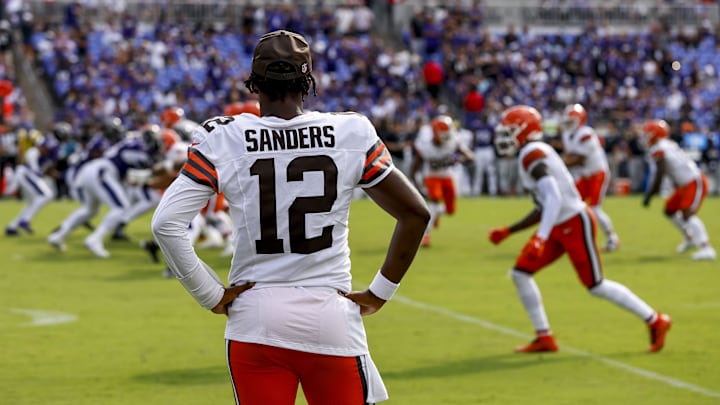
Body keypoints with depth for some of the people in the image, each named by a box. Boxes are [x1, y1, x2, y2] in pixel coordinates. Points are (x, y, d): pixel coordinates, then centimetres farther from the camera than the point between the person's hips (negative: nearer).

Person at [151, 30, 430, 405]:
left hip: (254, 320, 0)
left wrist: (212, 295, 0)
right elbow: (415, 213, 1)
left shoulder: (223, 140, -4)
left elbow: (166, 224, -9)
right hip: (331, 320, 0)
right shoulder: (351, 135, -2)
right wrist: (380, 292, 8)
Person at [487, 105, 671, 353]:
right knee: (520, 274, 4)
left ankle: (655, 321, 10)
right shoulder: (533, 155, 15)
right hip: (559, 228, 10)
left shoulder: (531, 154, -17)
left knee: (596, 286, -3)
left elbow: (554, 199, -28)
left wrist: (540, 238, -35)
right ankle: (544, 338, 8)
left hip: (575, 224, -10)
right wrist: (508, 232, 21)